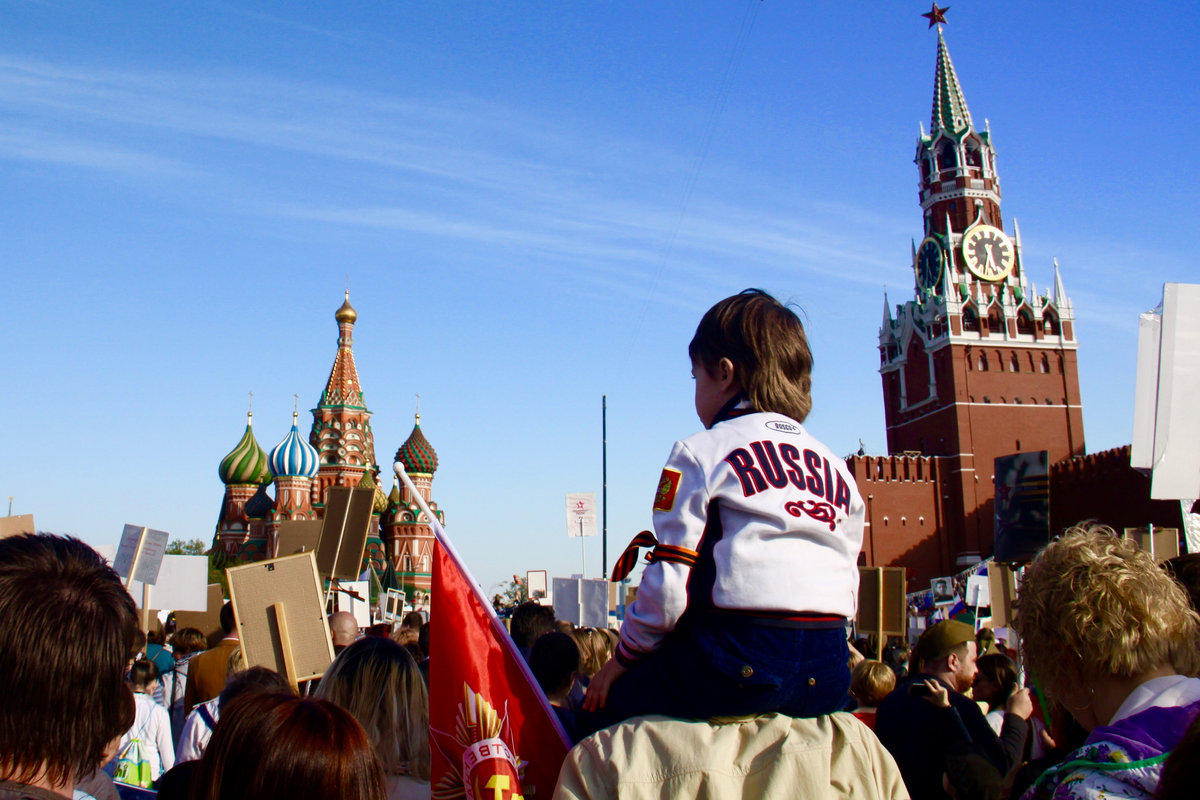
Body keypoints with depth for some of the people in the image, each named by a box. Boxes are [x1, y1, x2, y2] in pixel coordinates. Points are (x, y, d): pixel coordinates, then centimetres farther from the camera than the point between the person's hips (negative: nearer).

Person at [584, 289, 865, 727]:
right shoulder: (835, 466, 17)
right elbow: (848, 590, 16)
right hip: (828, 678, 7)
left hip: (740, 667, -6)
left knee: (603, 700, 10)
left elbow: (668, 584, -6)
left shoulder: (700, 452, 0)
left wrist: (625, 657, 8)